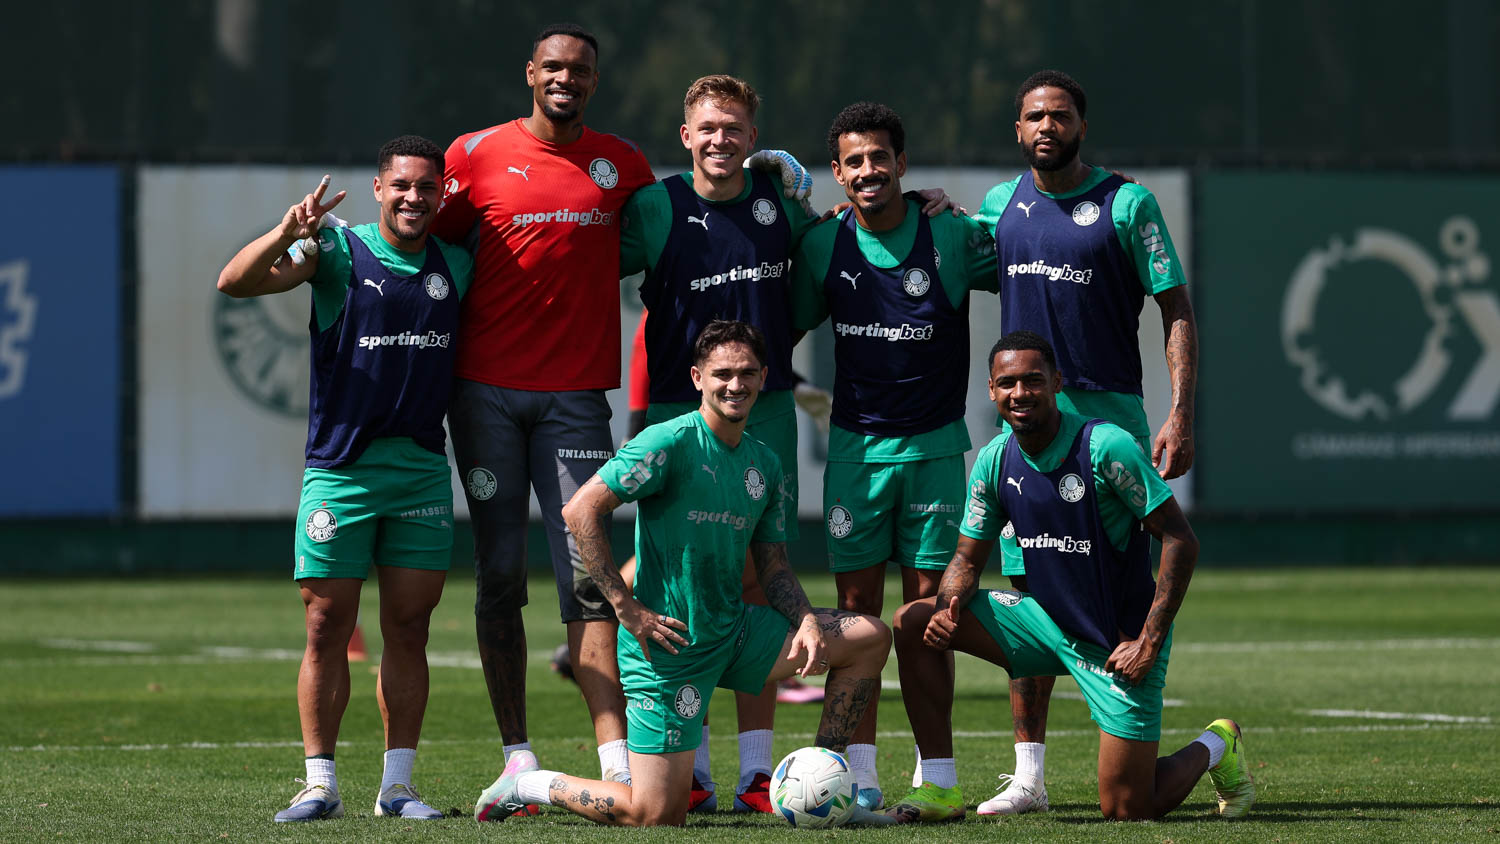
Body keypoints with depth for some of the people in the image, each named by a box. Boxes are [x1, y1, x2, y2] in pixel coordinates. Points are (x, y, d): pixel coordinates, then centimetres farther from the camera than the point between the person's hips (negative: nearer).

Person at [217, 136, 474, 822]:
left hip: (423, 471, 3)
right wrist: (285, 235, -28)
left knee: (409, 628, 4)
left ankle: (397, 784, 10)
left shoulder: (457, 266, 9)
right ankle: (320, 783, 5)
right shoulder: (339, 253, -2)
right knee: (327, 626, -2)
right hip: (340, 469, -3)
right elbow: (235, 282, -11)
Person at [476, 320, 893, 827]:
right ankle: (528, 784, 13)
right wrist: (627, 607, -18)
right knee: (656, 816, -12)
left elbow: (773, 567, 16)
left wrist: (805, 620, -5)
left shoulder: (764, 464, 10)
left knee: (869, 637, 2)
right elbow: (580, 511, -17)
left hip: (734, 631, 7)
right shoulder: (672, 443, -14)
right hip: (669, 645, -7)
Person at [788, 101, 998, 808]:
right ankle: (860, 773, 3)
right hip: (855, 444, 2)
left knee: (929, 605, 0)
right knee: (857, 604, -1)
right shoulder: (822, 246, 1)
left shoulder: (953, 237, -6)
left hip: (935, 444, -1)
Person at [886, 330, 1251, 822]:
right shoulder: (994, 462, -3)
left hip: (1118, 644, -6)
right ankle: (939, 791, -4)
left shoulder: (1105, 446, -21)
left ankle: (1213, 747, 25)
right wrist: (947, 607, -16)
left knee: (1128, 811, -8)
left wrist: (1150, 642, -22)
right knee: (914, 623, -9)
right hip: (1047, 620, 6)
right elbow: (968, 559, 8)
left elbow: (1180, 541, -18)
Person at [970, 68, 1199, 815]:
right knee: (1030, 594, 2)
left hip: (1110, 415, -4)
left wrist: (1180, 415, -13)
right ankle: (1028, 774, 5)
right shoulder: (998, 204, 10)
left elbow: (1176, 310, -4)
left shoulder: (1127, 204, -3)